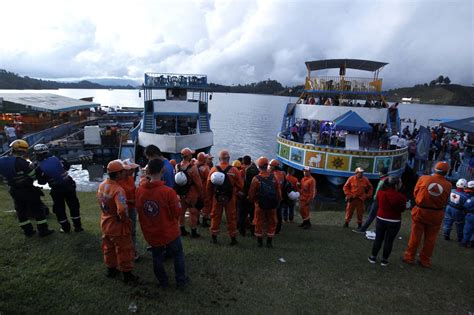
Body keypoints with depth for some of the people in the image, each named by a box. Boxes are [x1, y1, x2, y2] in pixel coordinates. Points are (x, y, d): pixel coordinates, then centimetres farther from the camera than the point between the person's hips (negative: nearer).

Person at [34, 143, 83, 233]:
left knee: (59, 209, 15)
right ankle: (78, 226, 17)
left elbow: (42, 182, -2)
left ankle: (65, 228, 21)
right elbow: (67, 166, 4)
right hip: (68, 185, 2)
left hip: (57, 189, -2)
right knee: (74, 205, 12)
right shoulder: (55, 158, -7)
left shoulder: (39, 167, -12)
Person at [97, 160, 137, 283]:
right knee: (124, 251, 10)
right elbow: (122, 210, -40)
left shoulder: (102, 185, -5)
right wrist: (125, 219, -20)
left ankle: (111, 269, 44)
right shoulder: (118, 190, -31)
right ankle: (127, 274, 25)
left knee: (108, 248, 25)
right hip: (118, 226, -8)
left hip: (105, 223, 8)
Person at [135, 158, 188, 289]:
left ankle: (163, 282, 37)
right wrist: (177, 202, 0)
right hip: (169, 231, -3)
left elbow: (139, 210, 3)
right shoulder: (168, 191, -26)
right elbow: (178, 213, -16)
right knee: (178, 255, 20)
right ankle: (181, 280, 31)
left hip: (151, 233, 4)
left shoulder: (140, 190, -12)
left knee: (157, 257, 23)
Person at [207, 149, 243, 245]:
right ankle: (233, 238, 20)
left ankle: (214, 237, 23)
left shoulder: (213, 169, -8)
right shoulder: (234, 170, -12)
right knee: (231, 217, 10)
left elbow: (209, 186, -3)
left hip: (216, 198, 1)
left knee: (215, 216, 14)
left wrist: (210, 196, 11)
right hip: (230, 198, -1)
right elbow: (240, 185, -7)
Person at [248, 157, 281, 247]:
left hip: (260, 205, -1)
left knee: (259, 223, 12)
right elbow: (279, 192, -2)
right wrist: (277, 202, 12)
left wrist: (253, 200, 13)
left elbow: (251, 194, -7)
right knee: (271, 223, 14)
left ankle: (259, 241, 21)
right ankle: (269, 242, 18)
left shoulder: (256, 179, -13)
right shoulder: (274, 177, -8)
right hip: (272, 205, 2)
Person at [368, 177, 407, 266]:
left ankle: (373, 257, 21)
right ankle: (384, 260, 18)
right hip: (394, 221, -3)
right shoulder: (400, 197, -19)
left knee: (378, 239, 14)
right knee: (389, 241, 9)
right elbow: (402, 209, -5)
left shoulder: (380, 193, -9)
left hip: (381, 219, 3)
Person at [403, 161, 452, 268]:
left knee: (415, 236, 11)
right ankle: (425, 260, 24)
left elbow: (415, 193, -2)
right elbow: (445, 201, -1)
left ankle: (409, 257, 21)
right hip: (436, 214, 1)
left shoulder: (424, 178, -14)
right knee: (430, 238, 14)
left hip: (420, 211, 0)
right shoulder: (448, 185, -11)